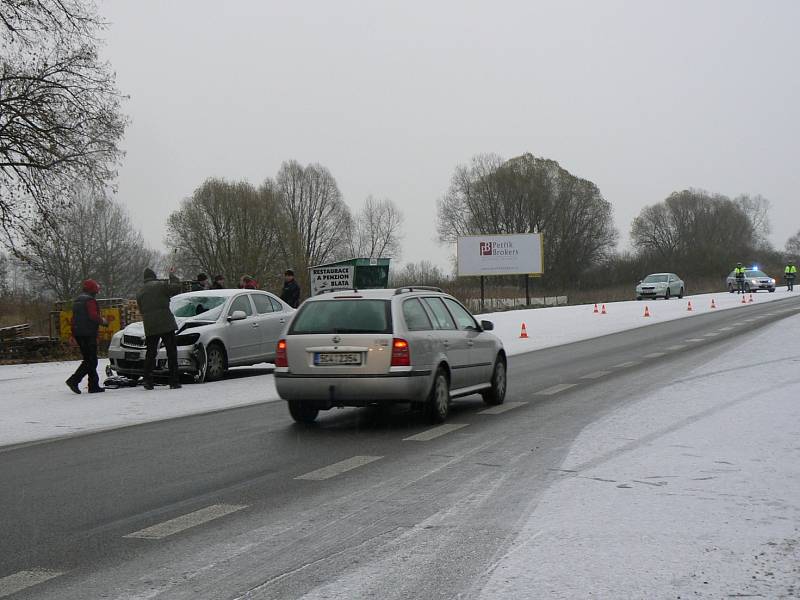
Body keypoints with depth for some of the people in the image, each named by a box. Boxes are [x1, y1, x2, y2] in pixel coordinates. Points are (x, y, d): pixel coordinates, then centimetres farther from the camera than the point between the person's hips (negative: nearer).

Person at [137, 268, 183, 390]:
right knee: (171, 352, 0)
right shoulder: (161, 285, -3)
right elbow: (177, 288, -3)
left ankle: (148, 381, 5)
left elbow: (141, 311, 18)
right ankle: (174, 382, -4)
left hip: (149, 328, 5)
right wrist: (172, 275, 10)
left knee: (150, 353, 11)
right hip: (166, 324, -5)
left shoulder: (140, 293, 15)